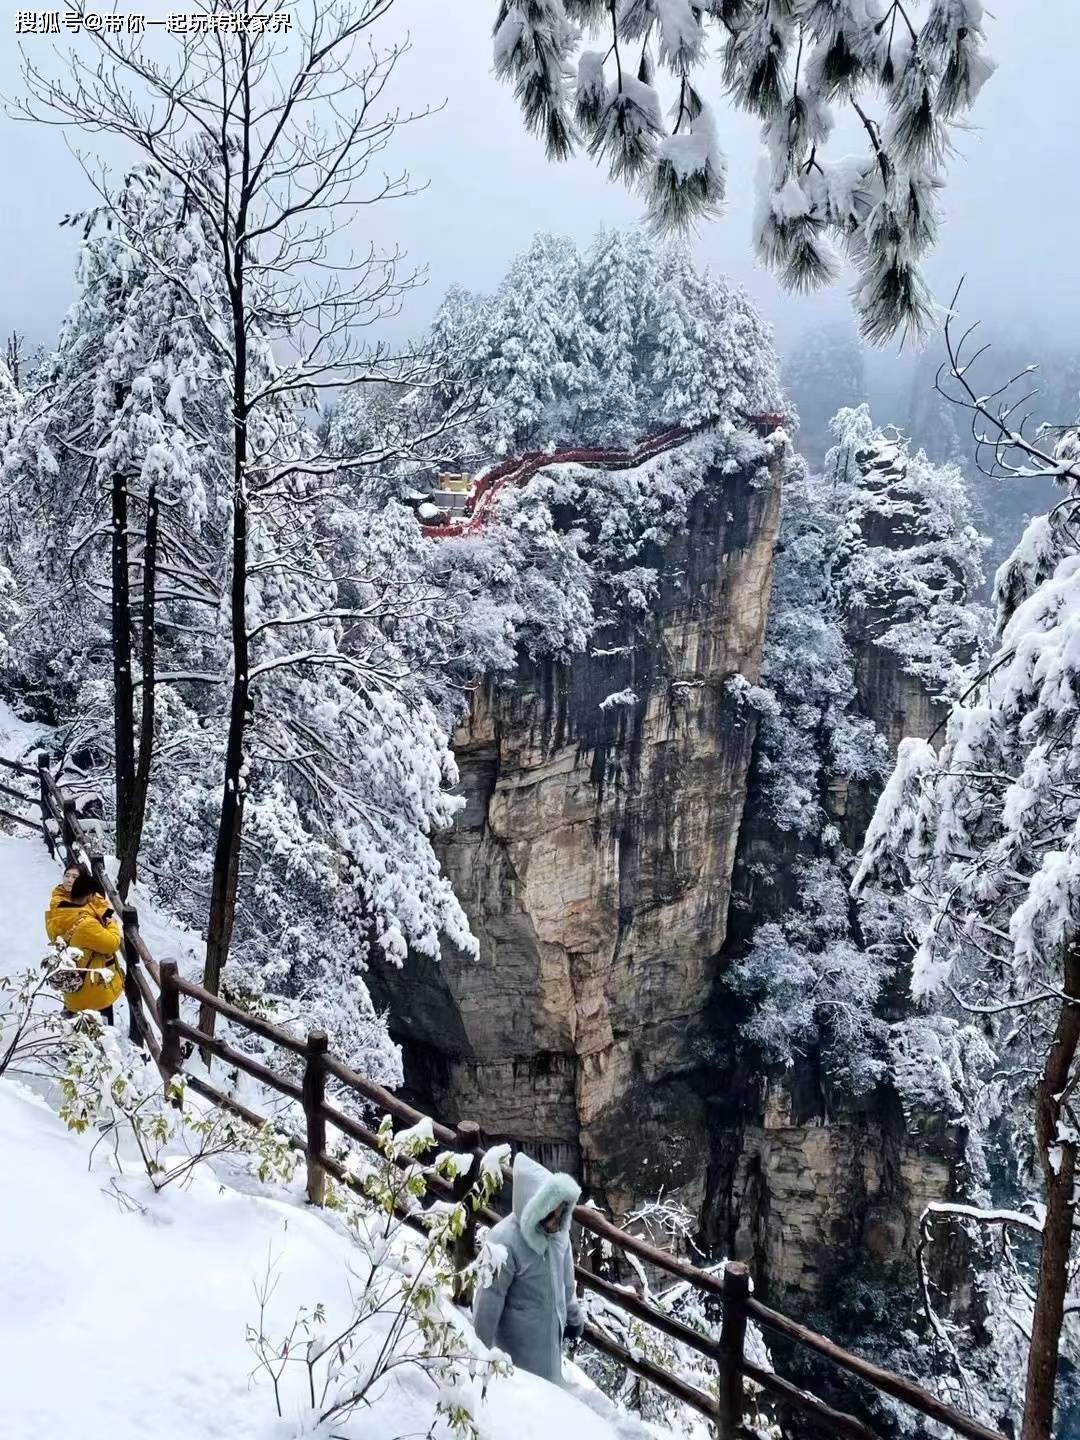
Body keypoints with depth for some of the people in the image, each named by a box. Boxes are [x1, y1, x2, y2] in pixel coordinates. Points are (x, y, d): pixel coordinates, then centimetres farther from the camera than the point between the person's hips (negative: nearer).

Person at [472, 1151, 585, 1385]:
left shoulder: (557, 1232, -9)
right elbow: (489, 1300, -23)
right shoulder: (504, 1242, -31)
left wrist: (574, 1317, 19)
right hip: (521, 1341, -6)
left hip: (552, 1333, 7)